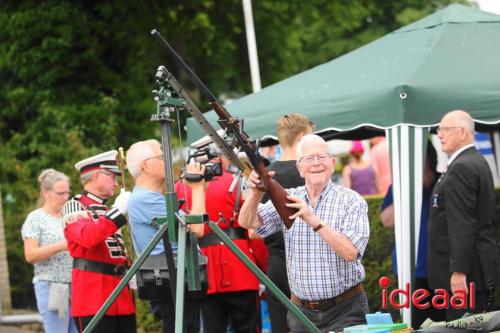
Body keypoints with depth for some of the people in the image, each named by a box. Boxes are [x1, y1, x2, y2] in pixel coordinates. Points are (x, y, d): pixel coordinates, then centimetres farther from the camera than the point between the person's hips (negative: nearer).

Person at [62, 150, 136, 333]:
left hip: (122, 296, 8)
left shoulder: (107, 210, 22)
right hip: (94, 297, -8)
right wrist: (118, 210, -21)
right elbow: (88, 238, -23)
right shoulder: (74, 207, -4)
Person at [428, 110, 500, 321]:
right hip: (481, 267, 10)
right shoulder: (478, 162, 17)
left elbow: (462, 224, -22)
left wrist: (458, 271, -24)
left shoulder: (461, 168, -16)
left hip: (465, 269, -10)